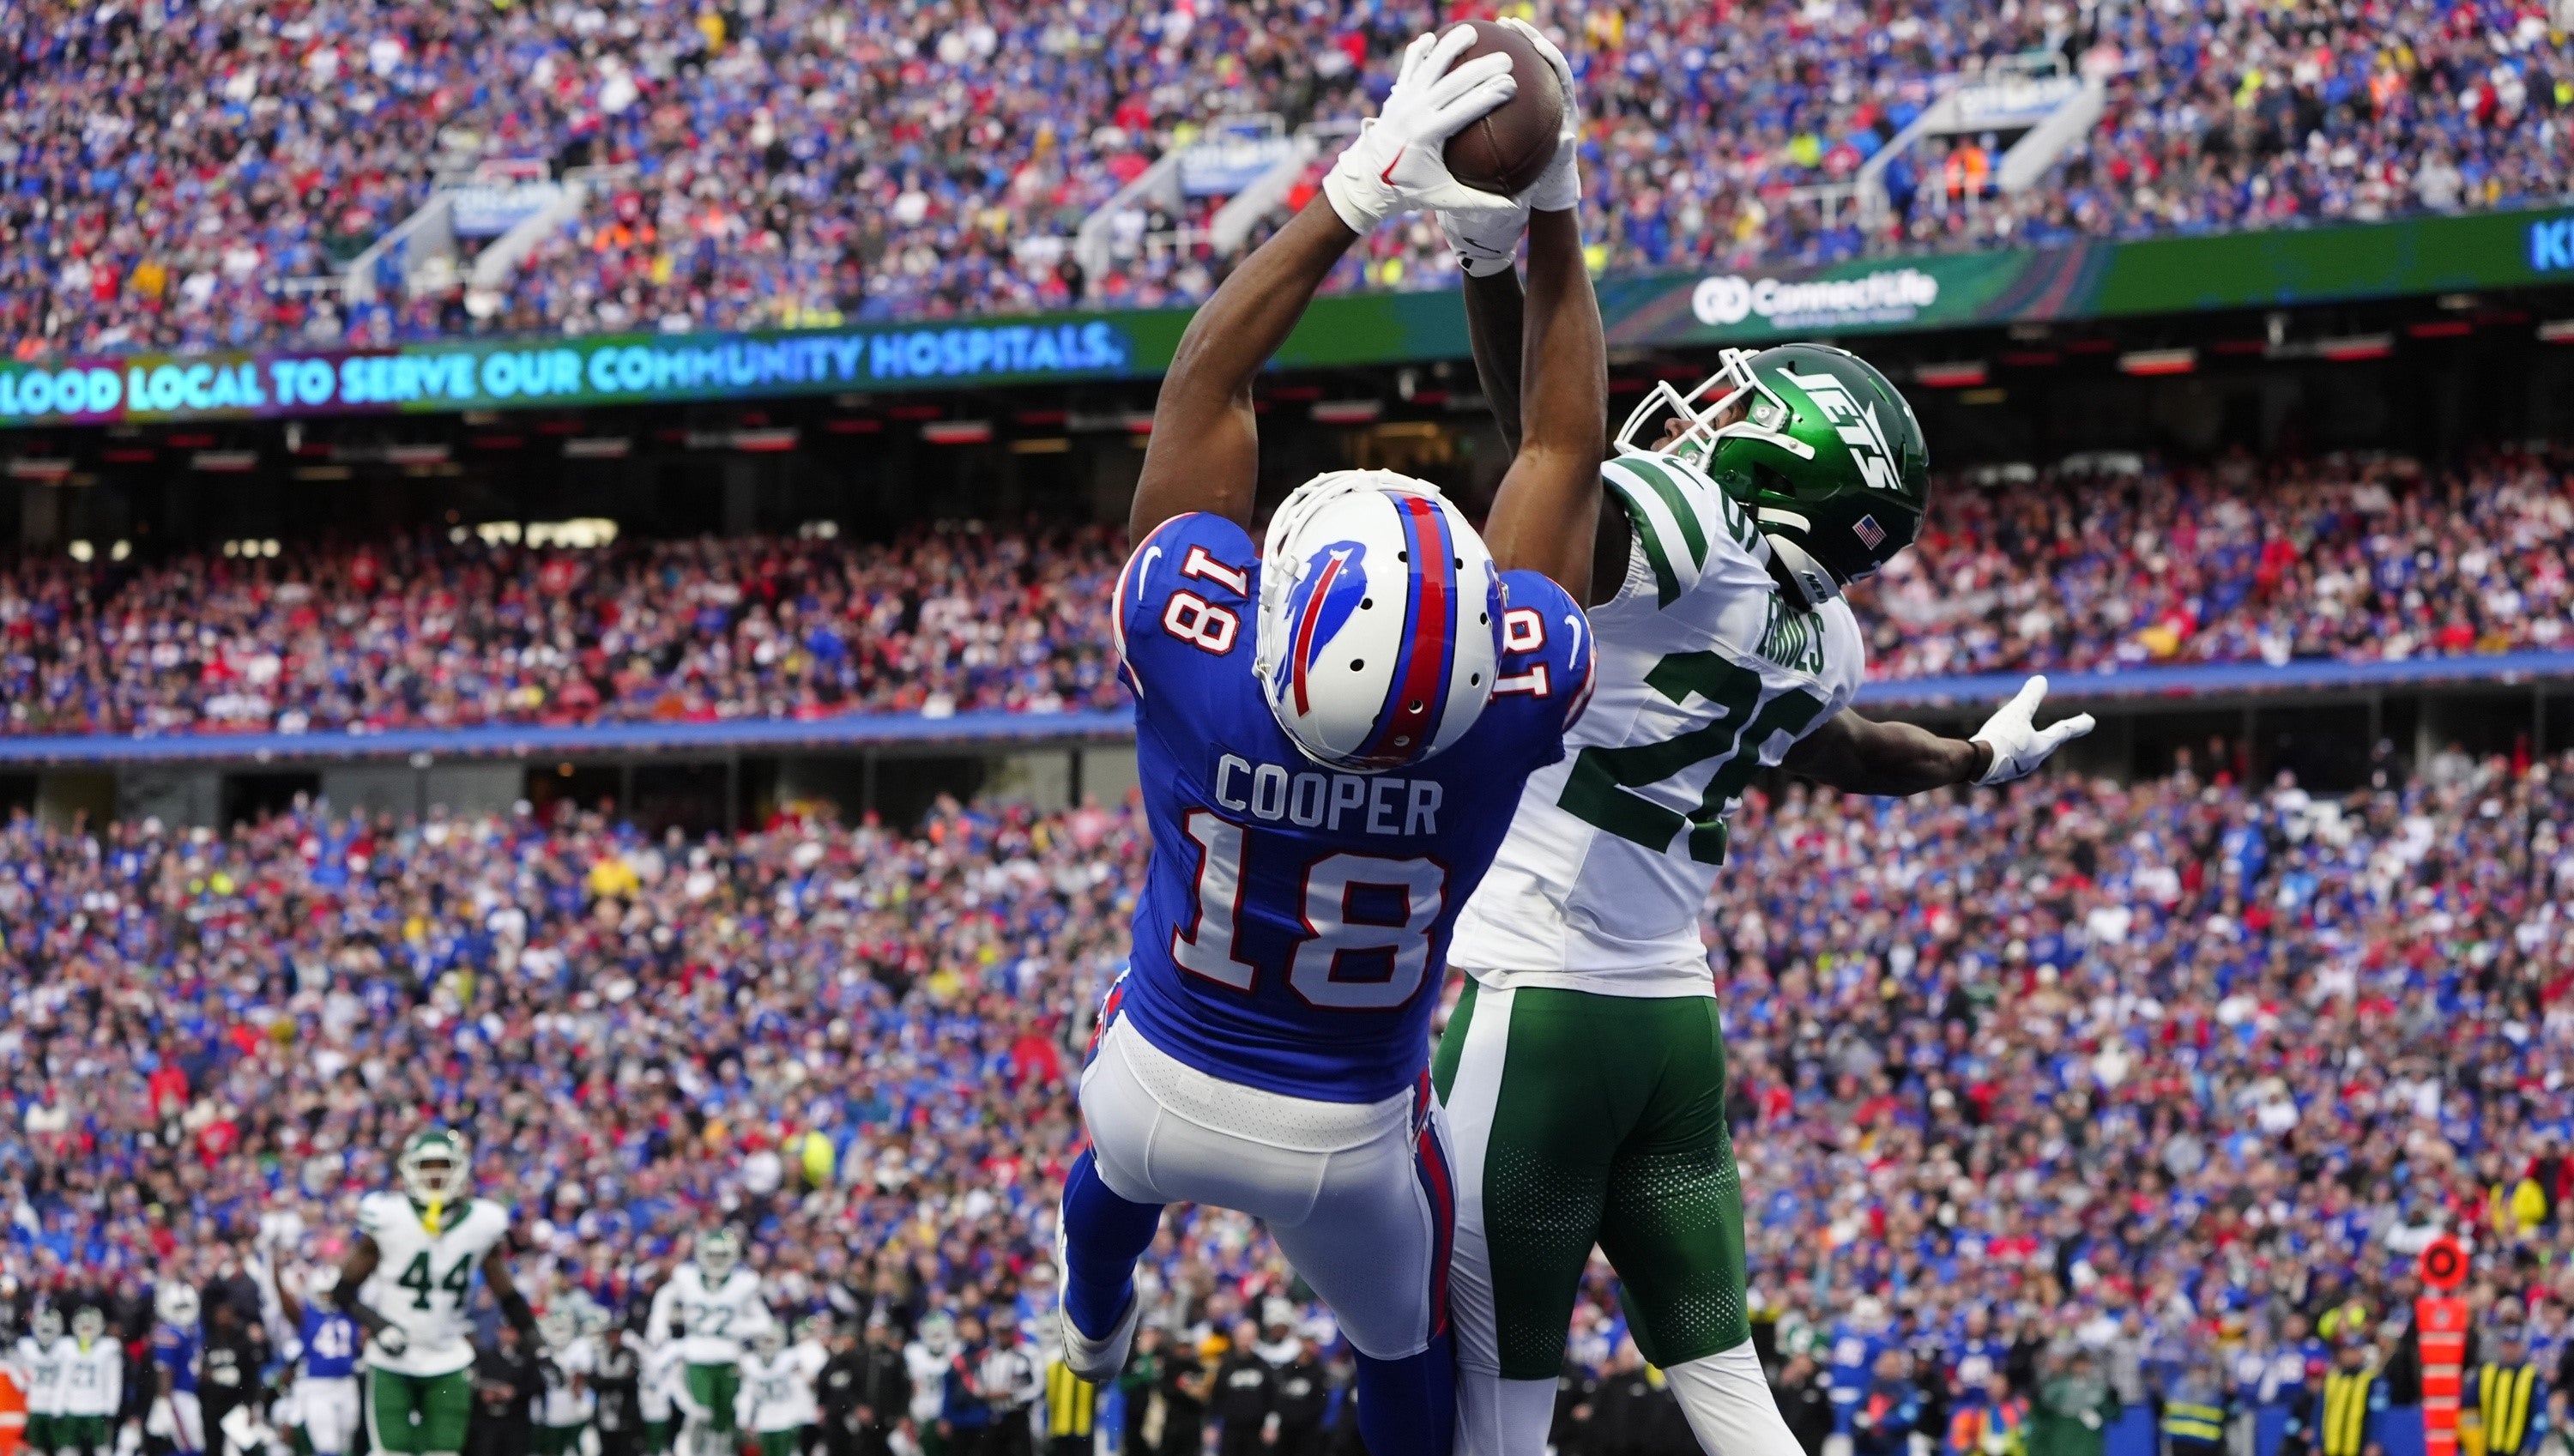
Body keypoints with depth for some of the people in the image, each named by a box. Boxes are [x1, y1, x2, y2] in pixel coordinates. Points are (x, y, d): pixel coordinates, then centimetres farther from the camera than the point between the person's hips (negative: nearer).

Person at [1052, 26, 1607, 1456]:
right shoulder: (1516, 699, -33)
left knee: (1118, 1168, 37)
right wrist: (1551, 219, -14)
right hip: (1346, 1143, -2)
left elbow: (1204, 384, -20)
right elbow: (1566, 448, -18)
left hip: (1164, 1083, 2)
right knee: (1404, 1340, 27)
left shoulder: (1188, 642, -34)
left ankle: (1094, 1332, 66)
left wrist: (1355, 194, -21)